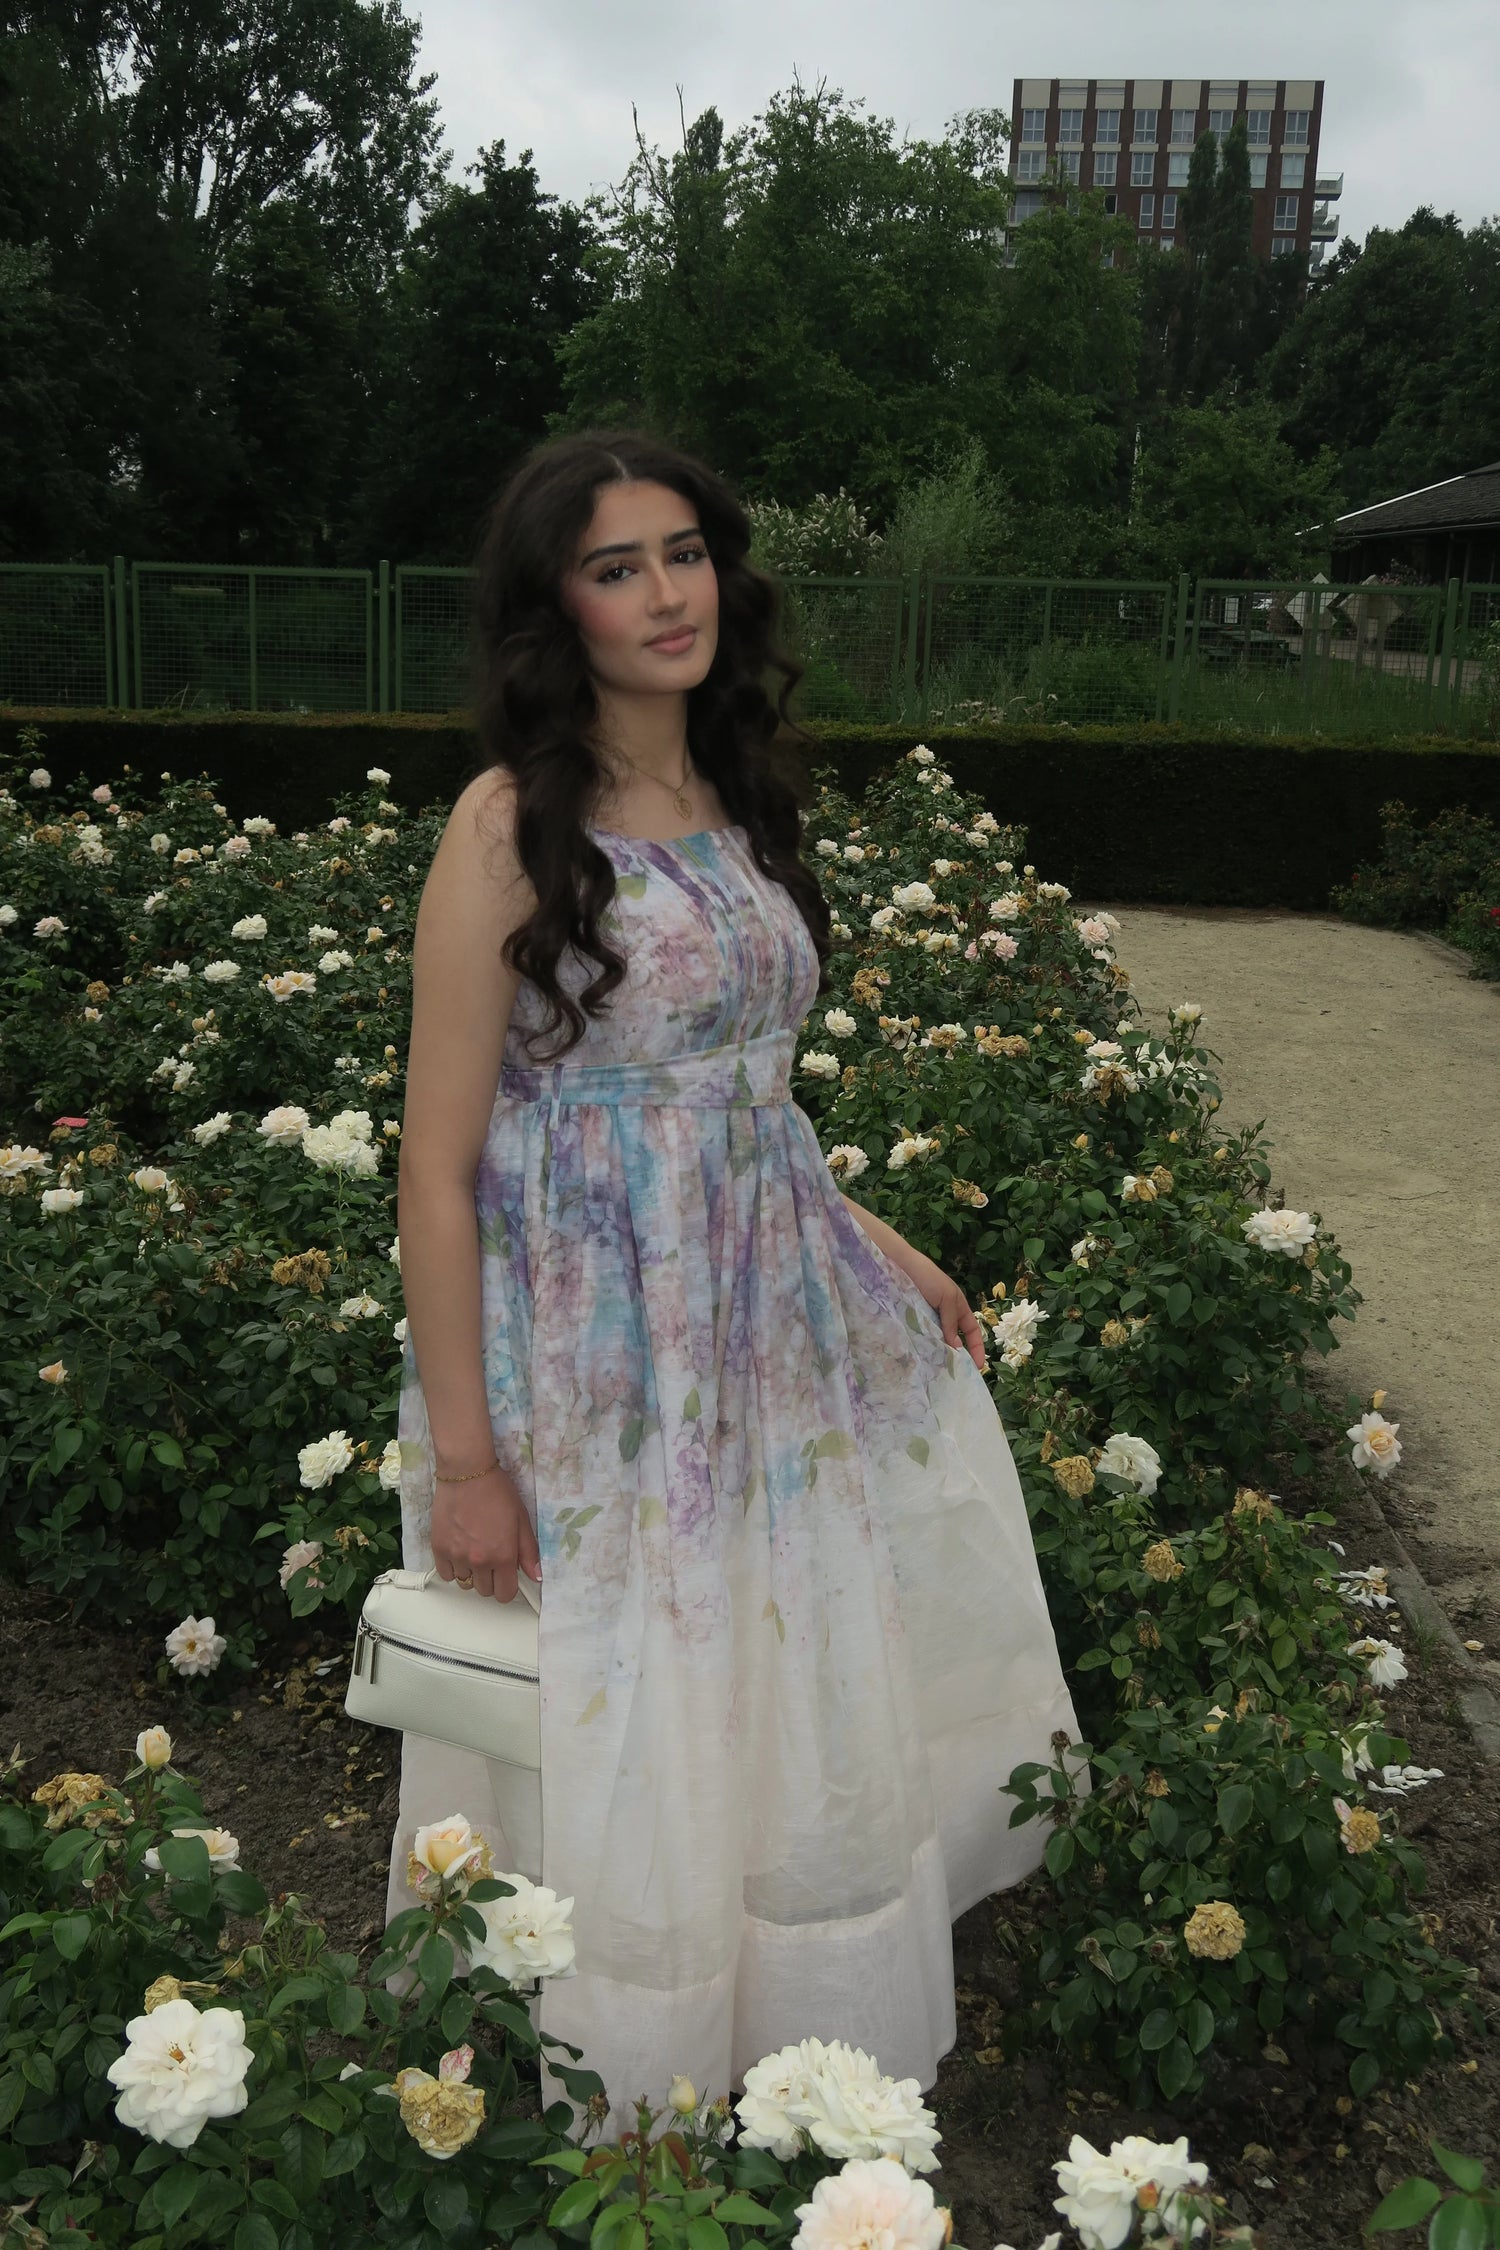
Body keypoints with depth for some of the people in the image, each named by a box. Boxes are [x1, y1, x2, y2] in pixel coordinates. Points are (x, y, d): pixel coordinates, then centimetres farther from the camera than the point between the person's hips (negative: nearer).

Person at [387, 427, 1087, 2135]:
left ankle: (800, 2082, 43)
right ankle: (600, 2123, 36)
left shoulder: (737, 803, 7)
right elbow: (437, 1168, -16)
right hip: (597, 1359, -7)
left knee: (806, 1714, 18)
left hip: (774, 1324, 7)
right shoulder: (510, 826, -15)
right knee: (618, 1755, 8)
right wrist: (462, 1458, -17)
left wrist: (875, 1246, 11)